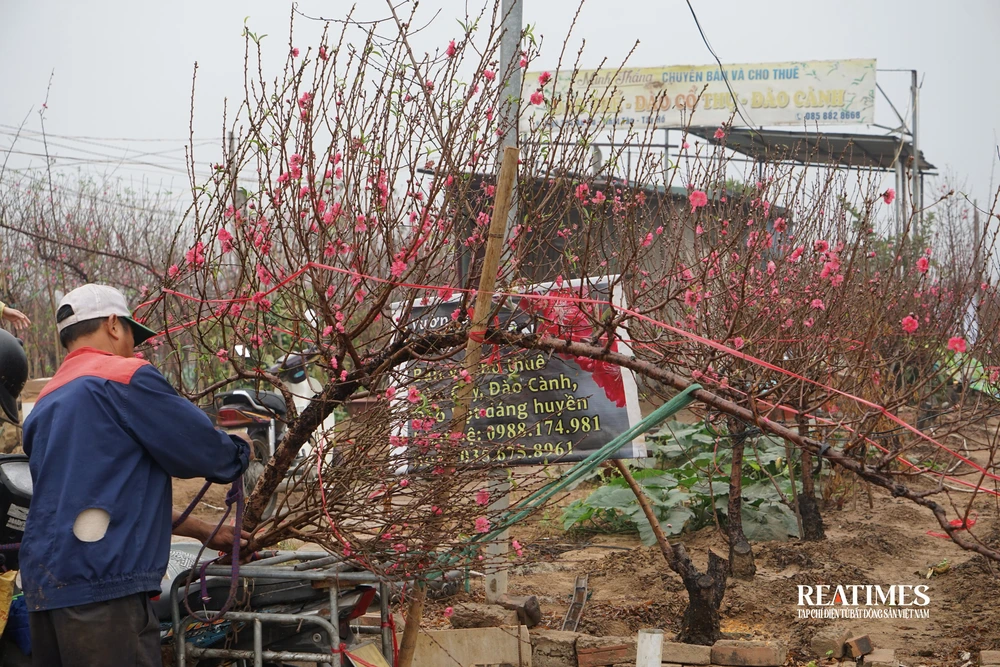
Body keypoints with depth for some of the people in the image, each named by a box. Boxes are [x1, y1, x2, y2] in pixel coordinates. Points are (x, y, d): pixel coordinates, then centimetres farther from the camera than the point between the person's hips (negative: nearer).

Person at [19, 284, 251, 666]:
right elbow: (204, 449, -4)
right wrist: (239, 453, 20)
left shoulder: (47, 404, 20)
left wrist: (203, 532, 32)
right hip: (102, 583, -9)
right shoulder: (126, 377, -5)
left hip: (43, 586, 9)